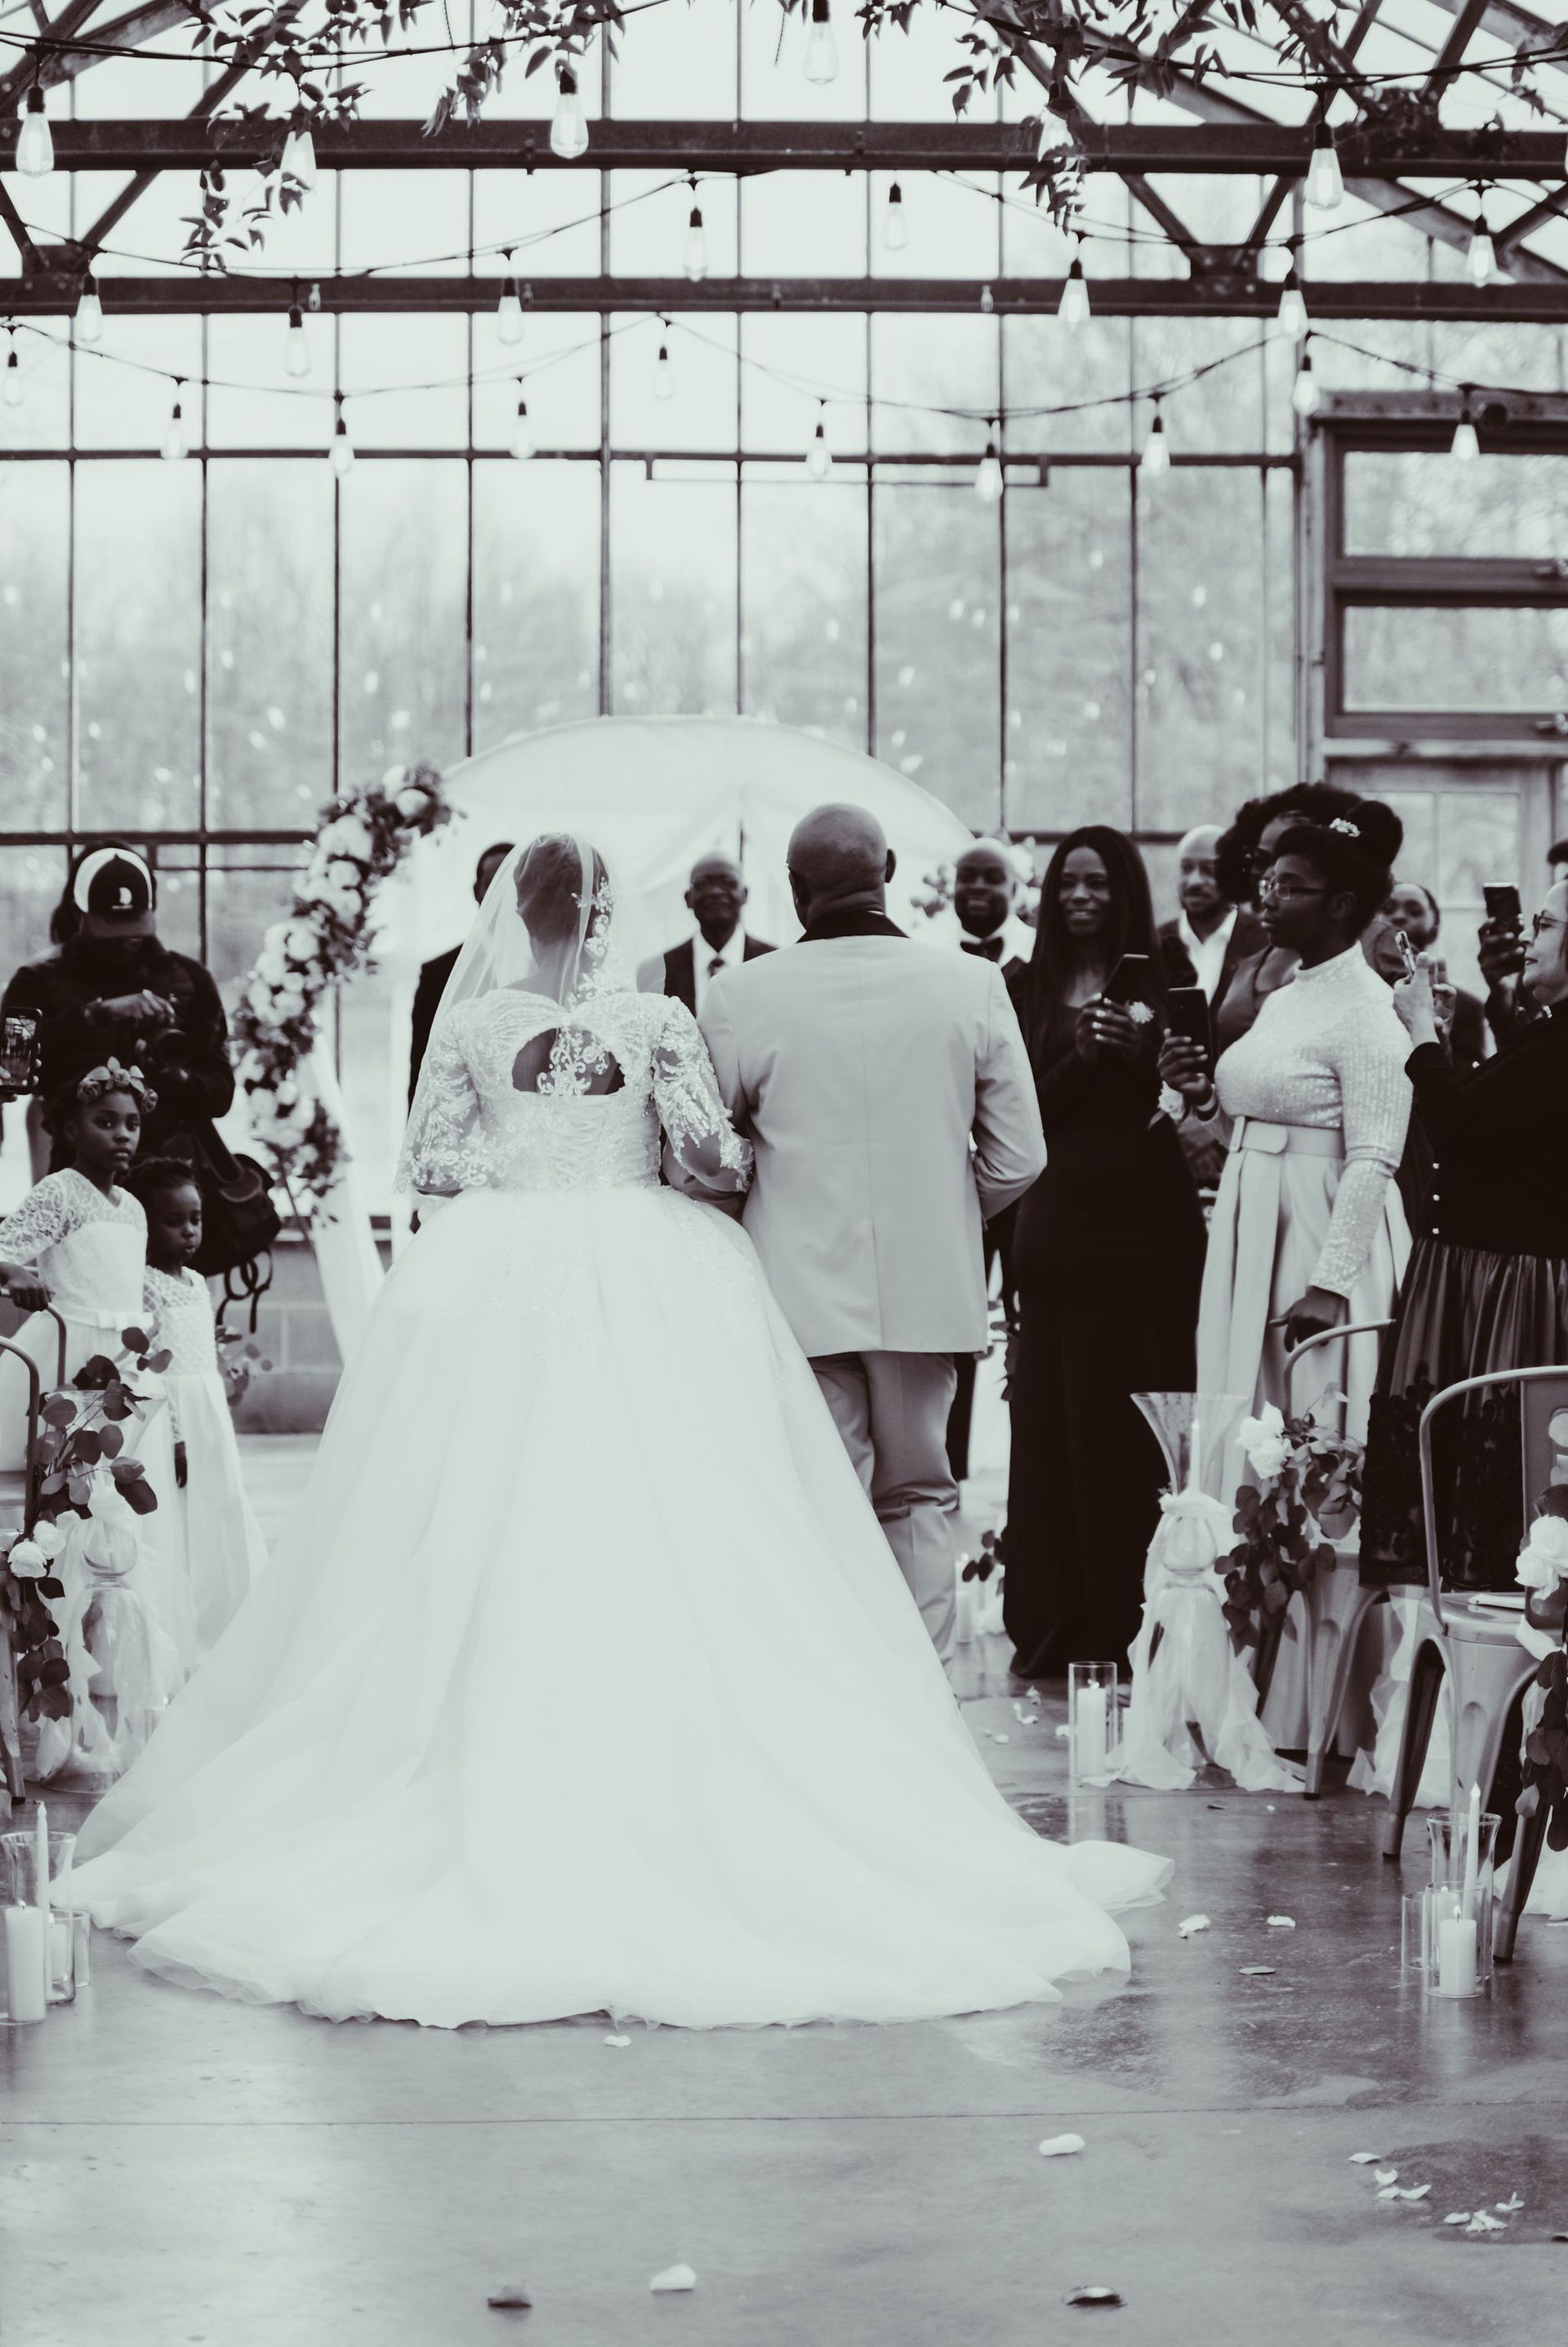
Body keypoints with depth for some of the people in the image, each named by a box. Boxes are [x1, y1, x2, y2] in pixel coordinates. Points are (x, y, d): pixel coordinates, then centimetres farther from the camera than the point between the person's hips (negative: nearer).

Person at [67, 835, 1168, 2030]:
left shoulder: (471, 1023, 1)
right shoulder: (657, 1024, -3)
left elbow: (431, 1163, 2)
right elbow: (713, 1157, -5)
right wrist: (748, 1164, 17)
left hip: (492, 1290, 1)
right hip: (647, 1293, -1)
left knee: (491, 1553, 4)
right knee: (668, 1560, 1)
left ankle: (493, 1798, 4)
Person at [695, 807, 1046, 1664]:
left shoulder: (739, 996, -9)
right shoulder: (972, 985, -4)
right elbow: (1017, 1157, 0)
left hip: (799, 1284, -2)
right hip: (928, 1281, 2)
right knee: (917, 1492, 16)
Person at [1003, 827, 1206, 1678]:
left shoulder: (1158, 986, 1)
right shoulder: (1034, 991, 9)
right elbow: (1027, 1108, 3)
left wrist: (1136, 1051, -22)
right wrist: (1082, 1055, -13)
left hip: (1141, 1227, -3)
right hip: (1057, 1223, 3)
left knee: (1125, 1429, -2)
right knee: (1048, 1418, 3)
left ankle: (1125, 1623, 6)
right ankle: (1050, 1621, 10)